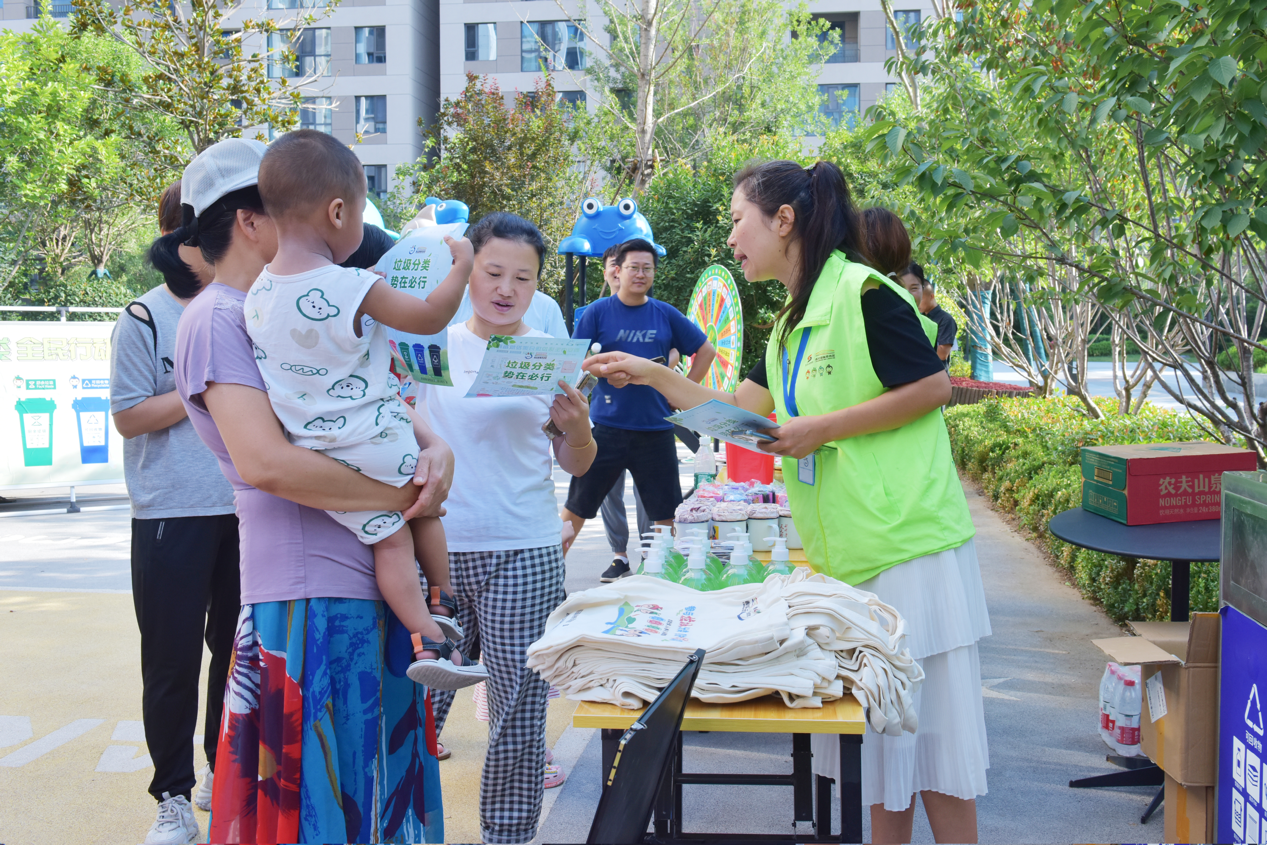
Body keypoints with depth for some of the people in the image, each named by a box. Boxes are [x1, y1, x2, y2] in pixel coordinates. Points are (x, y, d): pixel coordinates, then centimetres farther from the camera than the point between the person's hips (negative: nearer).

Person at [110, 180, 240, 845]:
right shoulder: (145, 319, -6)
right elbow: (129, 416, -9)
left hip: (244, 511, 5)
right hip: (172, 516, -4)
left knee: (237, 647, 13)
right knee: (173, 659, 1)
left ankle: (225, 775, 29)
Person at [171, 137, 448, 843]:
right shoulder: (216, 319, -11)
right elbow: (267, 463, -24)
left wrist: (436, 448, -4)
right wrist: (403, 495, -16)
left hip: (376, 582, 9)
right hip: (311, 596, -9)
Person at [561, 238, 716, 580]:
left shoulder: (666, 315, 5)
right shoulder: (598, 312, 0)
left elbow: (706, 351, 15)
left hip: (655, 427, 1)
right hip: (607, 424, -1)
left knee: (666, 510, 7)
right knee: (577, 505, 5)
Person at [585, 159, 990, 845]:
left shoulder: (862, 292, -12)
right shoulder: (790, 325, 15)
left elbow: (932, 387, -16)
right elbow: (738, 414, 19)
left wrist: (823, 429, -16)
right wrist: (652, 375, 12)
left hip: (907, 547, -8)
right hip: (844, 556, 9)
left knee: (927, 722, 0)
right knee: (877, 727, 14)